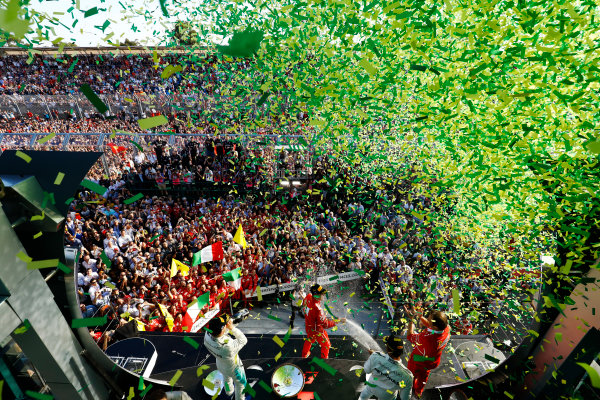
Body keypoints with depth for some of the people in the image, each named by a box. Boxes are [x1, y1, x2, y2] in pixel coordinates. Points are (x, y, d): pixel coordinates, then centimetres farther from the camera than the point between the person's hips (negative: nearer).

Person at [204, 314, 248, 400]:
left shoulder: (207, 336, -33)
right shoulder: (228, 347, -48)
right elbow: (243, 340, -31)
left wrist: (229, 328, -29)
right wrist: (232, 328, -32)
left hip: (220, 366, 6)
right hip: (234, 368, -6)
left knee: (227, 378, 39)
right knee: (240, 384, 28)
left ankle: (229, 391, 68)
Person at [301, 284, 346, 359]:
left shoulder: (308, 296, -20)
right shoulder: (317, 309, -42)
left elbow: (304, 305, 4)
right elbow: (325, 325, -33)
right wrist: (339, 321, -28)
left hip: (308, 325, 8)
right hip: (316, 329, -7)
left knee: (310, 339, 36)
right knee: (326, 345, 20)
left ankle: (304, 354, 58)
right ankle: (324, 359, 40)